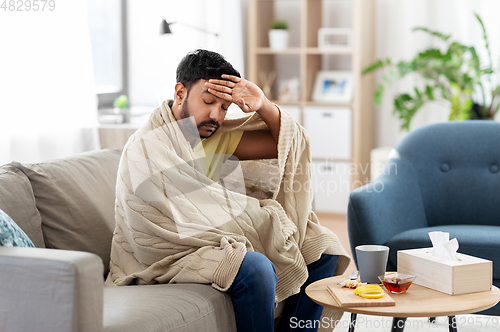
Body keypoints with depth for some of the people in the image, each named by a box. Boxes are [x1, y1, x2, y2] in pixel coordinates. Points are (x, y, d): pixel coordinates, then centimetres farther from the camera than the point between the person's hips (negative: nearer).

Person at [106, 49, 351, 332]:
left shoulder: (212, 134, 5)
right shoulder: (147, 148, -18)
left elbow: (290, 142, 5)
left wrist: (263, 105, -15)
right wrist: (266, 216, -14)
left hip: (216, 241, 8)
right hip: (172, 255, -8)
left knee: (323, 248, 4)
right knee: (255, 268, -35)